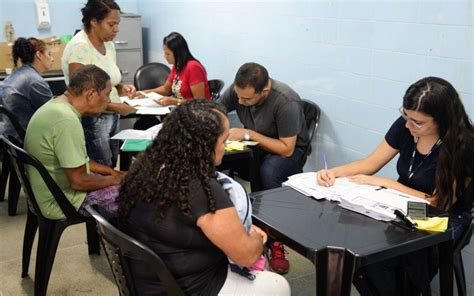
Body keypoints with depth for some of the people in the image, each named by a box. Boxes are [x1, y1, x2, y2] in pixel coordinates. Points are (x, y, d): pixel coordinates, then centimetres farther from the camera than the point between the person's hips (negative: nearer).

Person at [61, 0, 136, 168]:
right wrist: (116, 107, -22)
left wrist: (122, 89, -3)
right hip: (91, 121, -8)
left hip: (112, 118, 8)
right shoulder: (79, 47, -17)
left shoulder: (109, 45, 8)